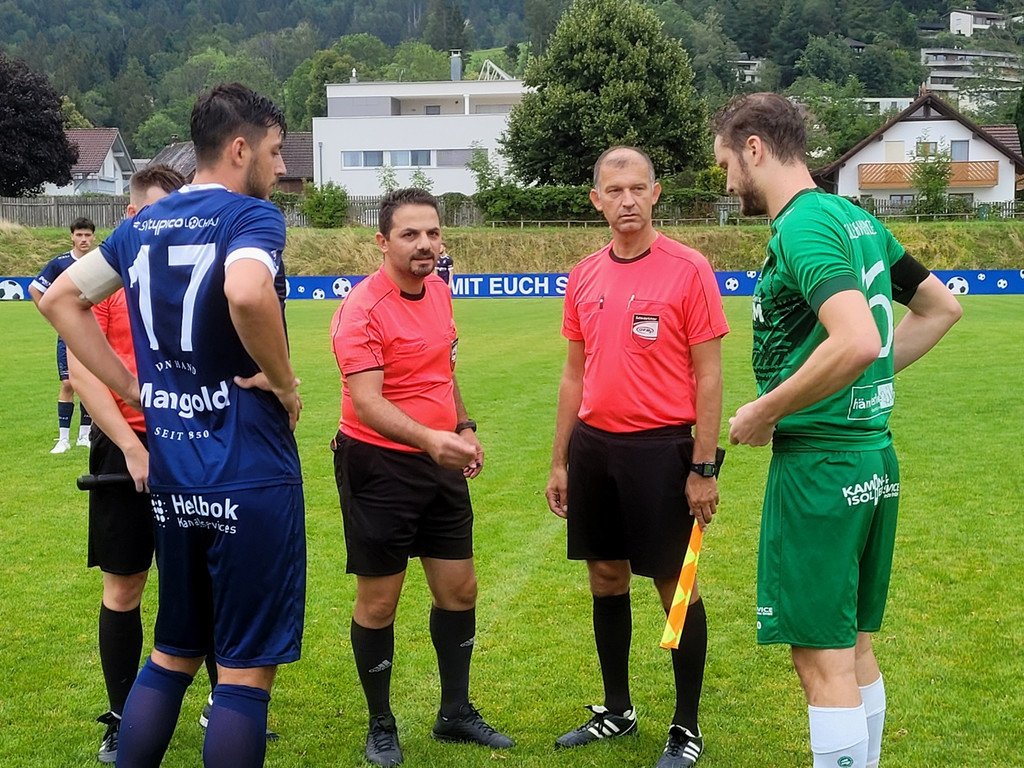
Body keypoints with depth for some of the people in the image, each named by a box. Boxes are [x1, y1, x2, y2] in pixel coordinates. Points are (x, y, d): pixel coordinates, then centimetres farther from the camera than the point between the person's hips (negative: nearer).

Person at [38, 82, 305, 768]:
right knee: (246, 670, 1)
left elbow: (60, 299, 19)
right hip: (251, 474, -7)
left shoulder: (143, 225, 12)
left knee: (171, 654, 21)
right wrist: (283, 380, -16)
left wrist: (136, 387, 15)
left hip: (171, 473, 7)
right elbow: (247, 293, -33)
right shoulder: (251, 216, -11)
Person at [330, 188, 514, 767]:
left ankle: (456, 712, 29)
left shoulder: (439, 290, 6)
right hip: (379, 465, -7)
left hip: (441, 463, 7)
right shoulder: (362, 310, -18)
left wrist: (464, 427, 17)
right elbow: (366, 402, -29)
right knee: (379, 602, 3)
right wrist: (431, 439, -42)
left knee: (460, 590, 13)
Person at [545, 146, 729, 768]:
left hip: (661, 448, -5)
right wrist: (560, 461, 13)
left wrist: (704, 467, -12)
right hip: (593, 445, 6)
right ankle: (617, 710, 30)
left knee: (675, 585, 2)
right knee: (606, 579, 14)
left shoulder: (688, 270, -8)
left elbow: (708, 376, -8)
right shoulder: (585, 278, 9)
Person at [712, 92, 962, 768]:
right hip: (874, 457, 10)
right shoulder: (856, 218, 12)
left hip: (819, 465, -10)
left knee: (822, 659, -2)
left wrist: (765, 411, -18)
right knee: (855, 648, 18)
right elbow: (941, 307, 21)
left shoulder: (802, 227, -16)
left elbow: (856, 340, -31)